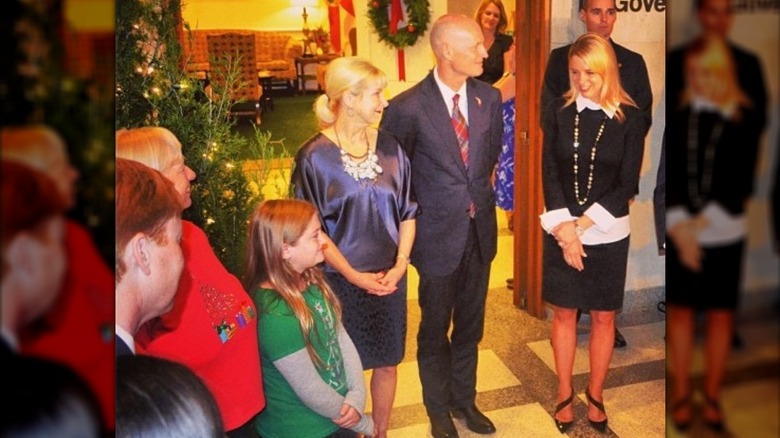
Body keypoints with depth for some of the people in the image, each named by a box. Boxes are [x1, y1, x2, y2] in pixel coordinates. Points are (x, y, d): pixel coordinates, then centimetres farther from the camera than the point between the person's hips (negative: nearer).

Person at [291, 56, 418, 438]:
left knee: (387, 361, 14)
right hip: (341, 280, -4)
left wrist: (400, 264, -6)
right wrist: (354, 275, -13)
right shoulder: (314, 156, -12)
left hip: (389, 276, 4)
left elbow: (407, 211, 5)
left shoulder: (389, 147, -1)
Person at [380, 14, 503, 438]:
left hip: (480, 228, 4)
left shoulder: (490, 98, -1)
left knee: (470, 326, 19)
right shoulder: (408, 107, -17)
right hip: (438, 234, -4)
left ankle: (464, 399, 41)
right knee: (435, 330, 14)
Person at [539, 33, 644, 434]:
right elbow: (550, 172, -4)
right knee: (564, 313, 10)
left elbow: (627, 184, -7)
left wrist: (581, 223, -14)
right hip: (561, 230, 1)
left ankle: (595, 394, 27)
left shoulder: (630, 118, -6)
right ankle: (565, 394, 25)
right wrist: (564, 228, -13)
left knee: (603, 316, 10)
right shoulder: (558, 111, -2)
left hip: (608, 233, 0)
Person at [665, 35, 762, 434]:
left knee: (720, 314, 8)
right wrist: (678, 223, -16)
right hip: (679, 233, 1)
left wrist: (706, 219, -16)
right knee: (680, 310, 8)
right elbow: (665, 173, -4)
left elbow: (741, 182, -6)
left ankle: (712, 396, 24)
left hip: (725, 235, 0)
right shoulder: (676, 116, 1)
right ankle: (681, 394, 21)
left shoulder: (745, 119, -1)